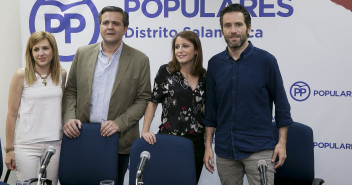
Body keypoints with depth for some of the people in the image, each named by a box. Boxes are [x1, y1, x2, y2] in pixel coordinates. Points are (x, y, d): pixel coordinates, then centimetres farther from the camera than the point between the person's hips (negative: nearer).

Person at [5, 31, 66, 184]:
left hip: (54, 143, 3)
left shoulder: (61, 74, 5)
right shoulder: (21, 75, -5)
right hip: (26, 144, -3)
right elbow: (12, 114, -2)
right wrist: (9, 149, -2)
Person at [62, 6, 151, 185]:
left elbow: (143, 99, -2)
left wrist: (119, 123, -13)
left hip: (119, 140, -1)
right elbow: (71, 91, 10)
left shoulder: (139, 60, -1)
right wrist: (69, 118, -6)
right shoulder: (82, 54, 7)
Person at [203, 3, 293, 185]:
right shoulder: (215, 63, 6)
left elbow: (281, 102, 1)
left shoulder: (265, 60, -3)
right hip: (225, 149, 3)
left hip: (259, 149, -3)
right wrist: (208, 145, 8)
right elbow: (211, 107, 11)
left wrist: (282, 142, -3)